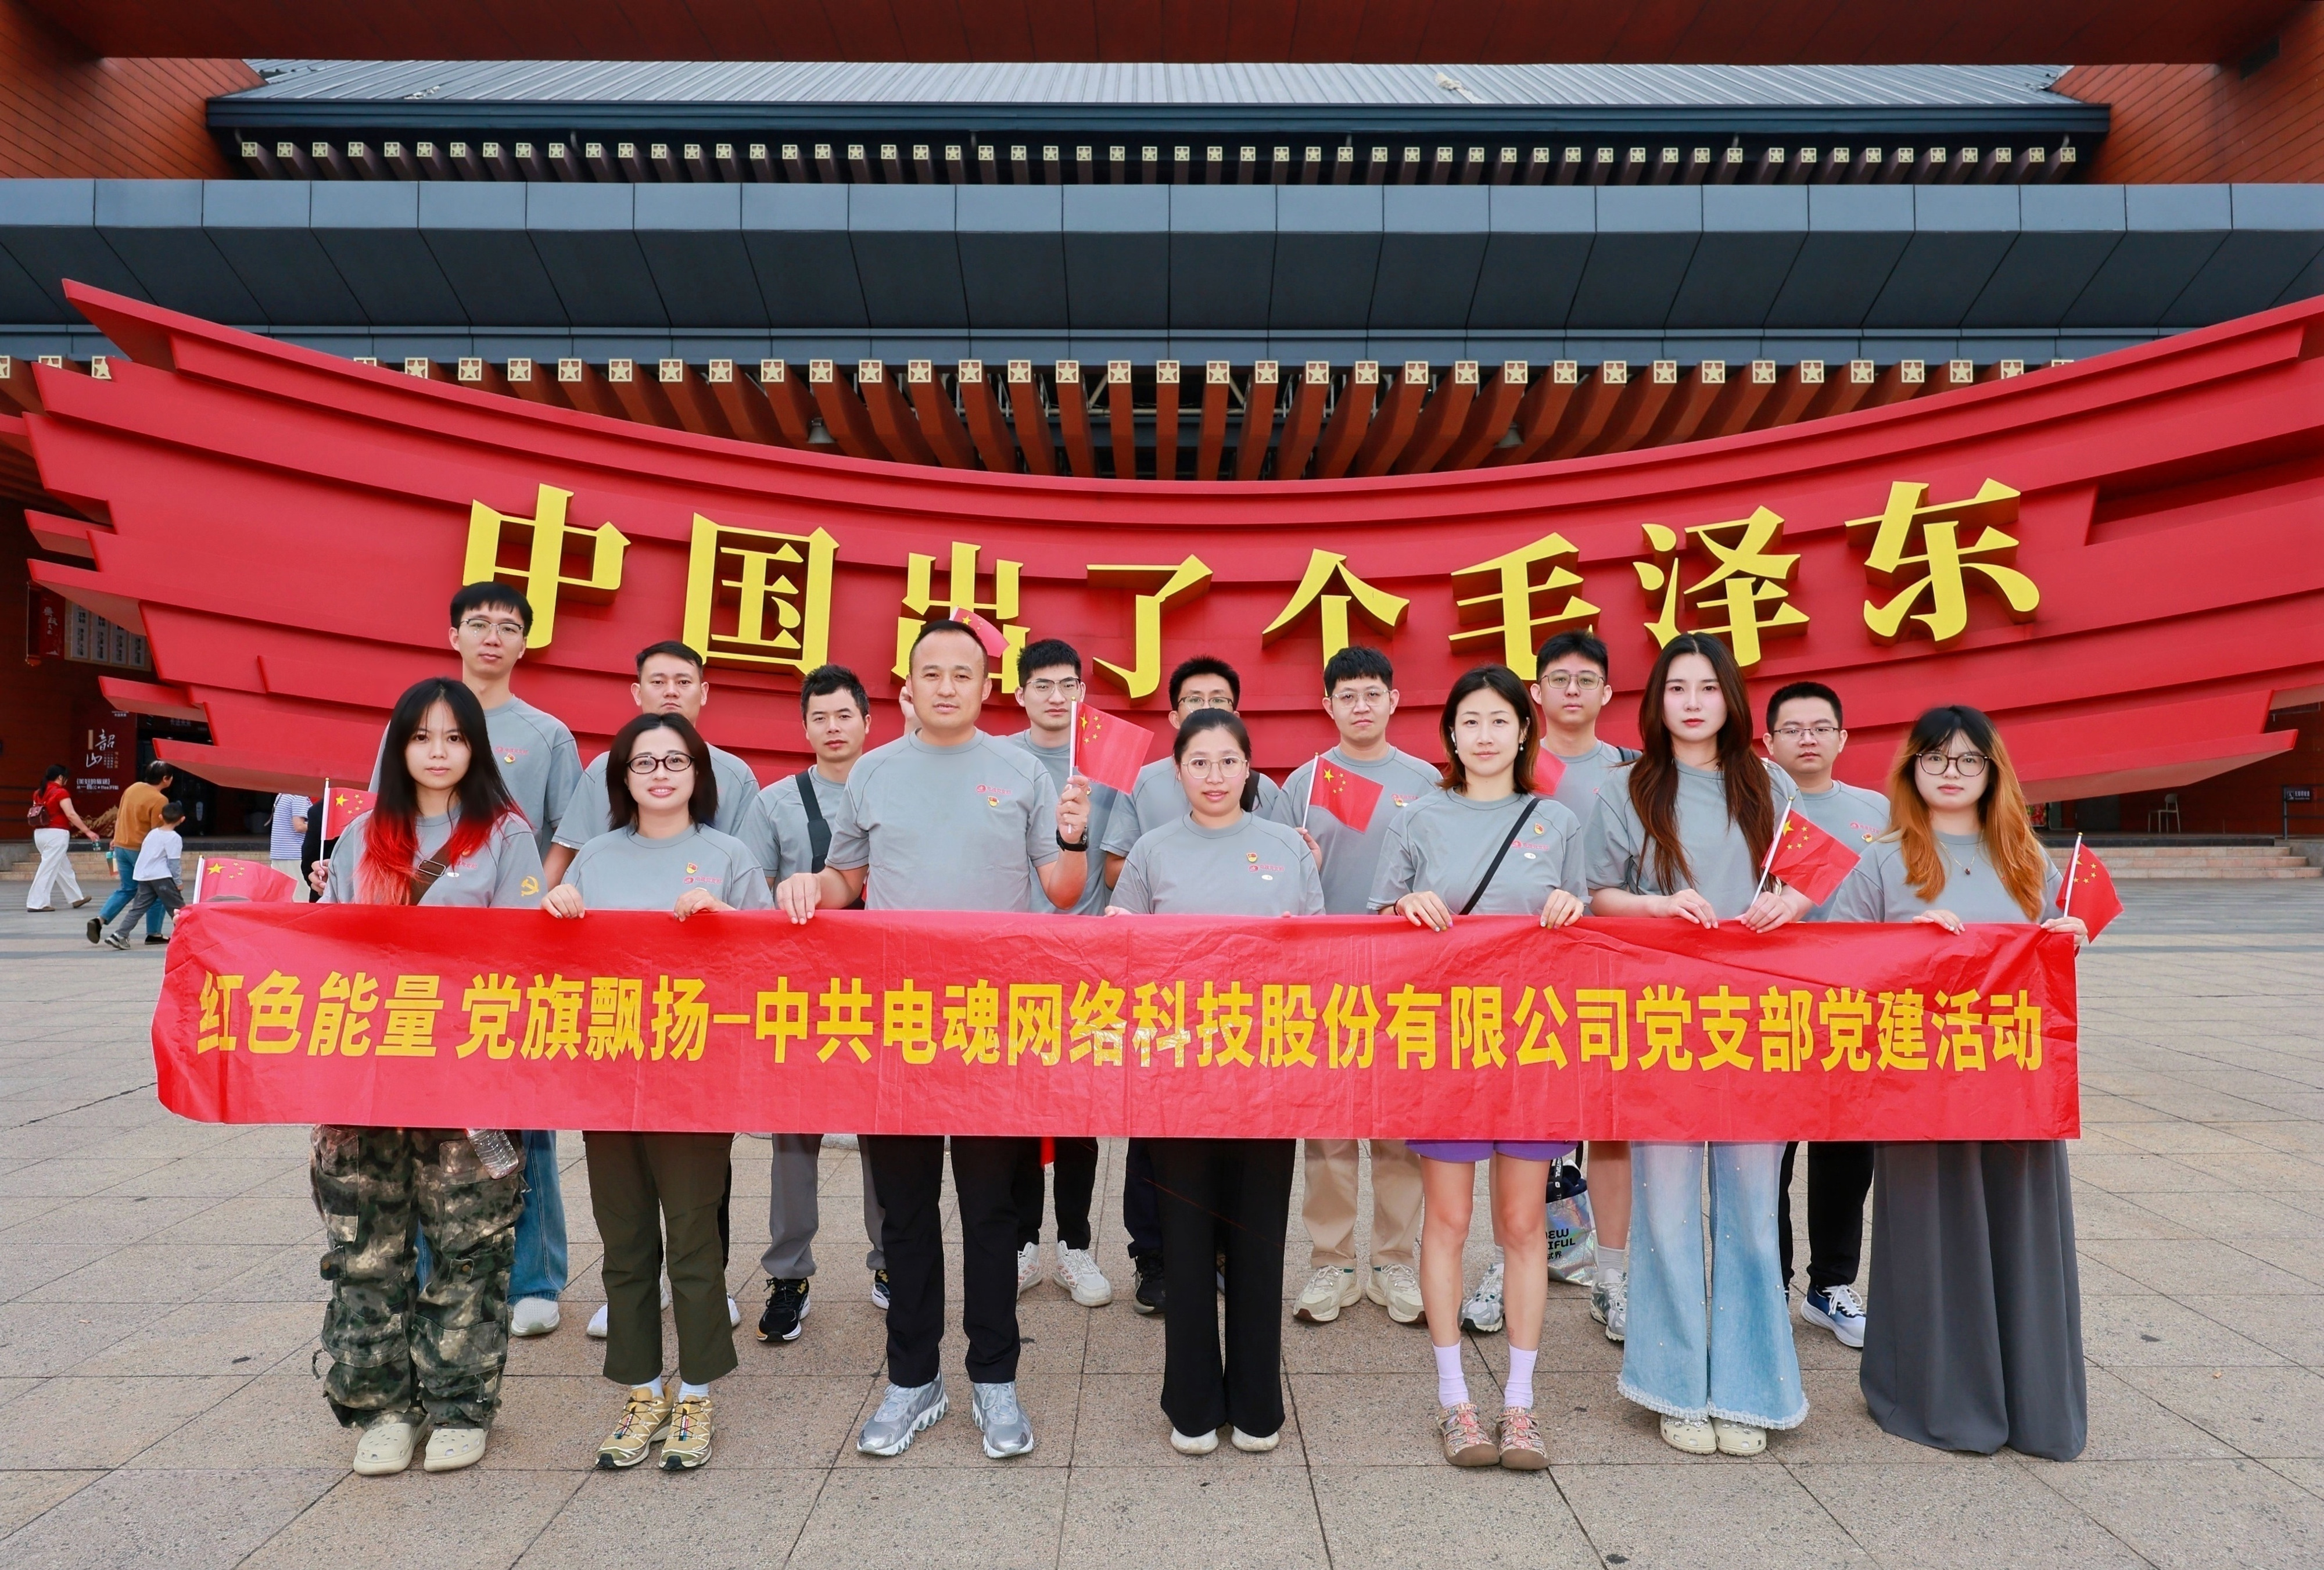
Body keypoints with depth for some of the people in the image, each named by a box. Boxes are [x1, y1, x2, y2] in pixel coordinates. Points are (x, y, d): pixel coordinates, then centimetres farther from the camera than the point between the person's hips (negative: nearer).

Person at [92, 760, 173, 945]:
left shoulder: (134, 787, 6)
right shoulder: (160, 800, -18)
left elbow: (119, 816, 15)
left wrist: (116, 839, 27)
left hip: (121, 846, 8)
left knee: (127, 889, 18)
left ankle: (100, 919, 3)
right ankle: (154, 933, 9)